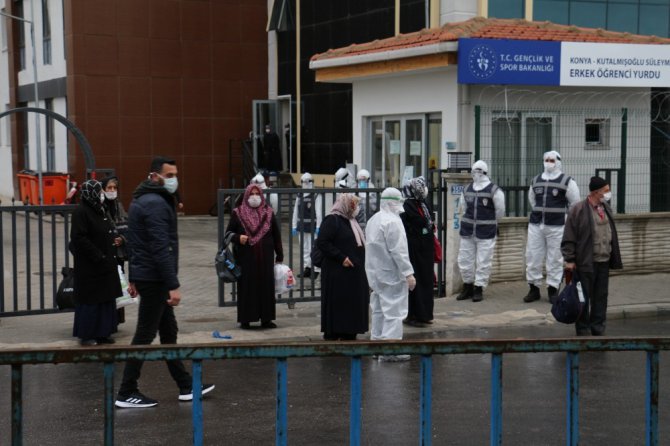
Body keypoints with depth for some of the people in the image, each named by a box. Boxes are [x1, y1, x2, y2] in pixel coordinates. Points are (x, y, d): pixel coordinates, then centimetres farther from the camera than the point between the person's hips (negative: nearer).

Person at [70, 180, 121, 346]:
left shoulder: (99, 209, 12)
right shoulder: (81, 212, -15)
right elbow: (79, 238, -21)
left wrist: (114, 240, 5)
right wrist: (98, 256, -21)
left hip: (105, 264, 9)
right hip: (89, 266, -9)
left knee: (106, 299, 12)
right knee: (90, 300, -1)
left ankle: (102, 332, 20)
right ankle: (86, 335, 9)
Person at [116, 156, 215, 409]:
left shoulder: (140, 201, 15)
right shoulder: (156, 203, -18)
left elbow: (134, 243, 20)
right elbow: (161, 248, -24)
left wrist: (133, 278, 24)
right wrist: (173, 285, -24)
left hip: (142, 275, 10)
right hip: (155, 279, -10)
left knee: (168, 331, 14)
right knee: (145, 335, -4)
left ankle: (186, 386, 21)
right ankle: (126, 393, 2)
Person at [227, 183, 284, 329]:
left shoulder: (268, 213, 7)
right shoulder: (238, 213, 0)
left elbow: (276, 235, 10)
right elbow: (228, 232, 5)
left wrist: (279, 256, 8)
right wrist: (238, 237, -17)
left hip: (265, 258, 2)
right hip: (245, 258, -2)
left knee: (266, 287, 3)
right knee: (246, 288, 0)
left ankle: (266, 319, 12)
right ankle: (245, 320, 8)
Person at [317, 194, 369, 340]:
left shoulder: (350, 221, 18)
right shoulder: (332, 220, -9)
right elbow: (322, 242, -18)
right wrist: (341, 258, -20)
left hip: (354, 274, 9)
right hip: (338, 275, -9)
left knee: (353, 307, 10)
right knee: (336, 307, -4)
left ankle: (349, 337, 17)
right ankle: (332, 337, 2)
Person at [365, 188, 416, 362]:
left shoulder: (373, 220, 12)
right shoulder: (392, 221, -18)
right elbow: (398, 251, -22)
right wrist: (408, 273, -20)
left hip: (375, 273, 10)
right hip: (391, 274, -10)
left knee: (379, 309, 18)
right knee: (394, 311, -7)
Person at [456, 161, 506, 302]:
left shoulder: (494, 190, -8)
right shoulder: (467, 189, 6)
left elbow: (500, 211, 1)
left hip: (486, 232, -5)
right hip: (467, 231, 5)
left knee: (483, 262, -2)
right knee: (464, 260, 8)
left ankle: (479, 289, 9)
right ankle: (468, 287, 24)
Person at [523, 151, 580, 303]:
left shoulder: (566, 181, -2)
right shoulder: (535, 181, 11)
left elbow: (575, 203, 5)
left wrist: (564, 216, 9)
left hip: (556, 227, -4)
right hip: (535, 225, 4)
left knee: (554, 259, 0)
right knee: (532, 257, 3)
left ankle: (553, 289, 9)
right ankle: (534, 289, 13)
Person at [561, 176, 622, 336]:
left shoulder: (606, 208, 11)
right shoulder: (578, 210, -12)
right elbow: (569, 238, -11)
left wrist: (614, 258, 16)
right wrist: (569, 260, -13)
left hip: (604, 262, 7)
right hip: (586, 263, -7)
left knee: (601, 297, 10)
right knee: (584, 299, 2)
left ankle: (598, 331, 20)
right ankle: (582, 332, 12)